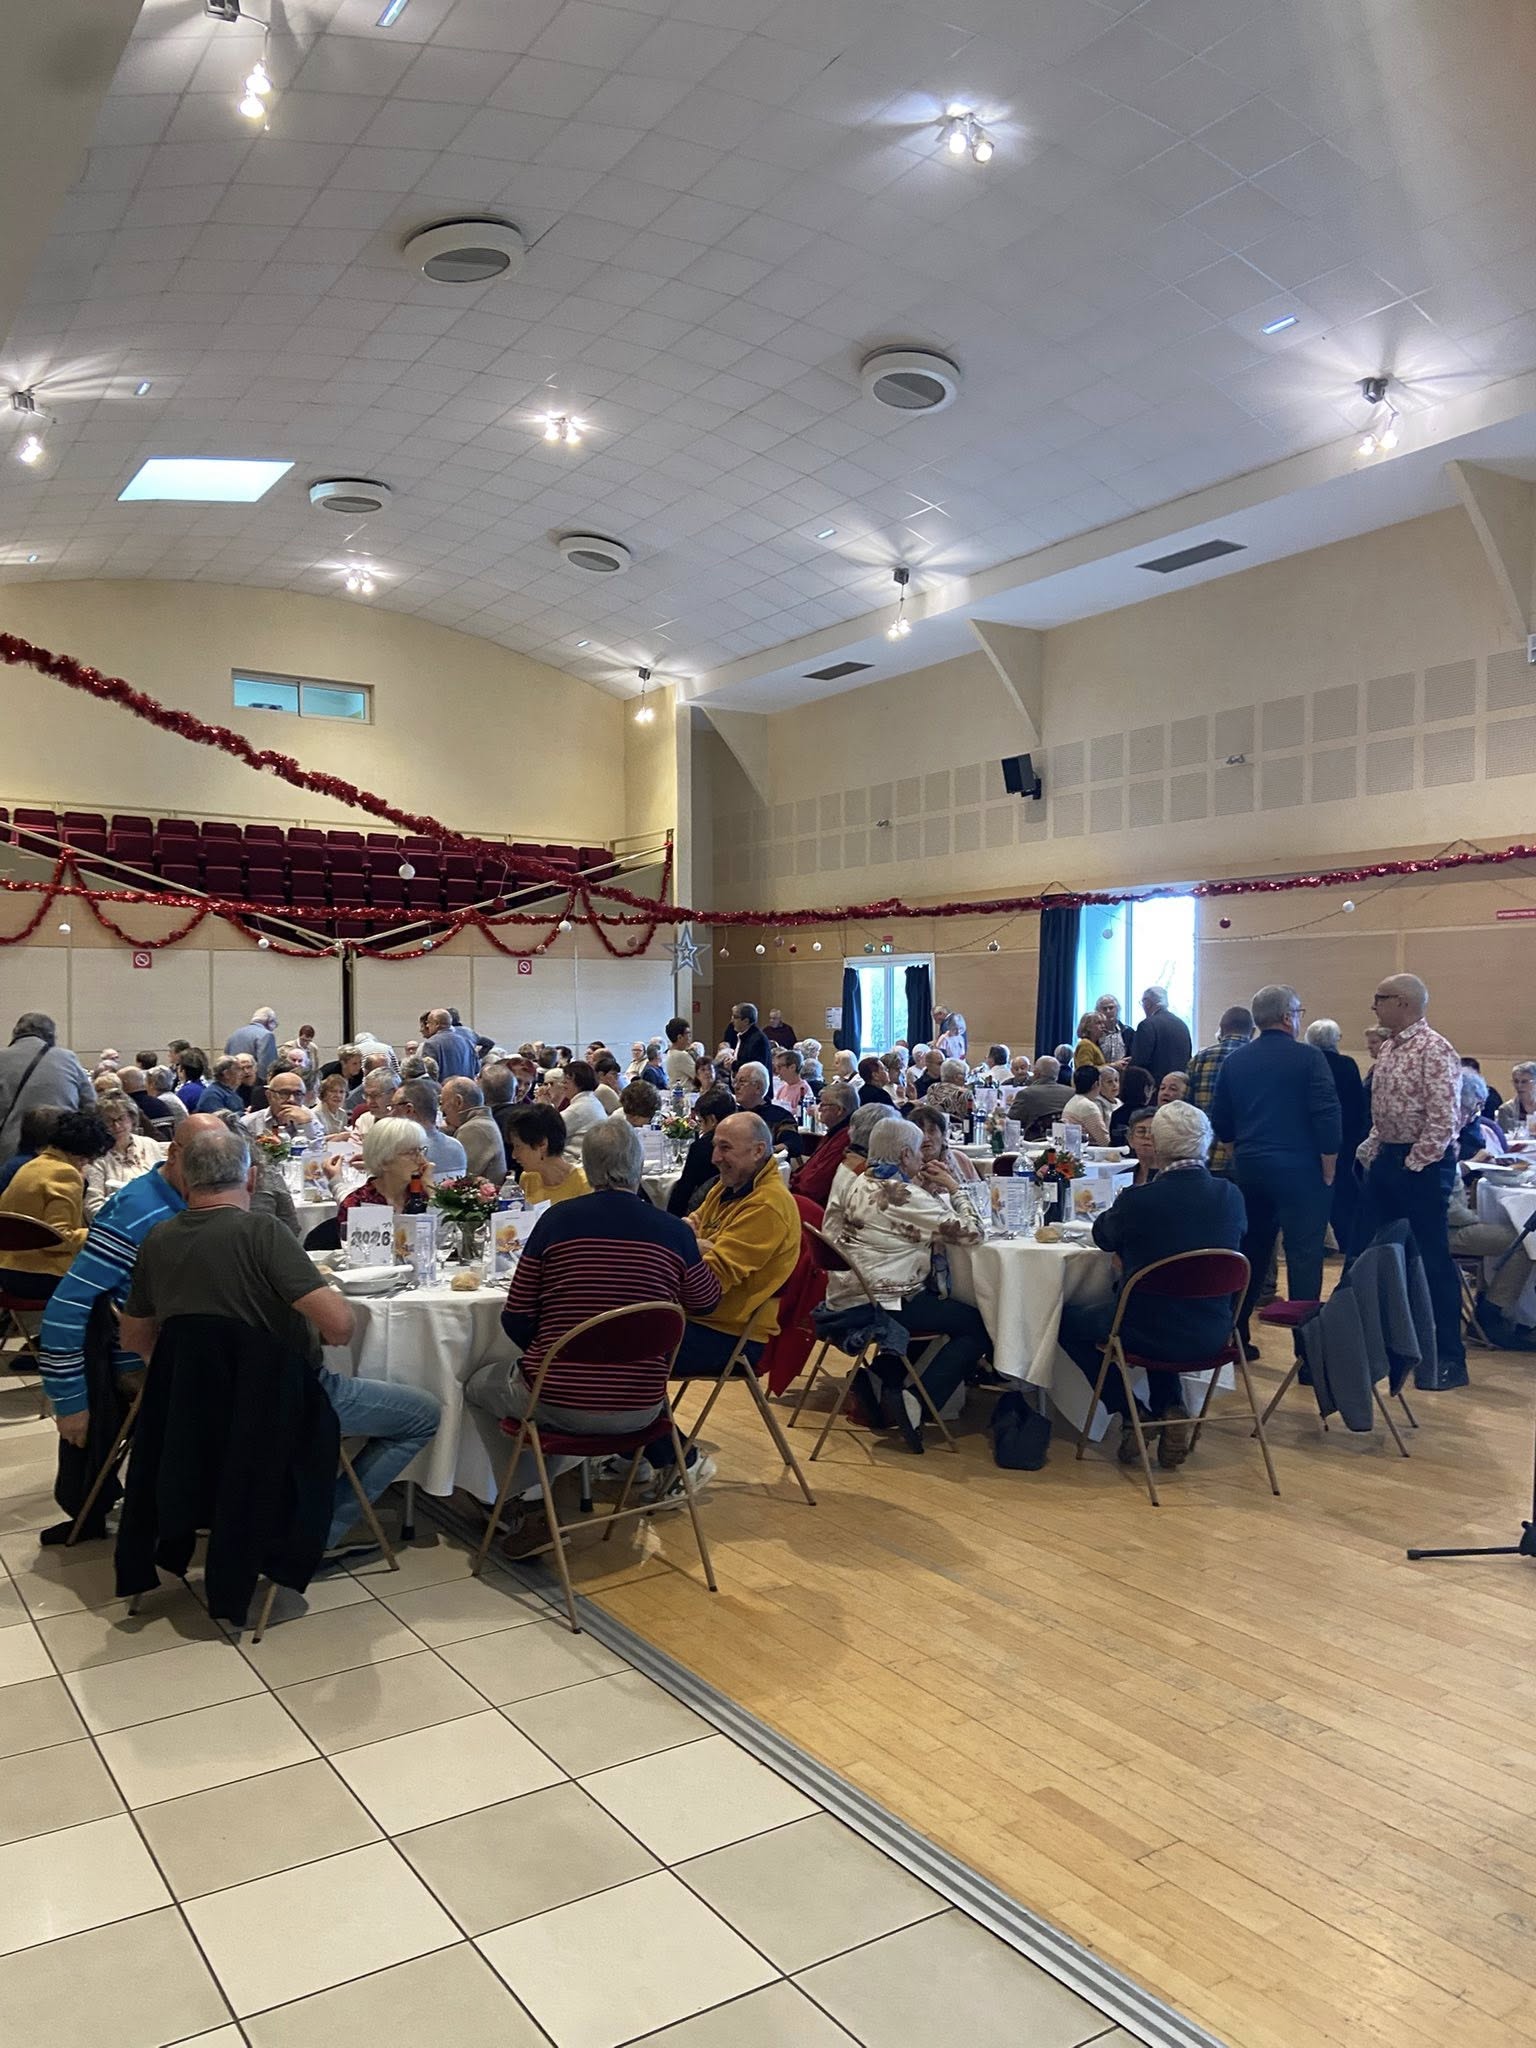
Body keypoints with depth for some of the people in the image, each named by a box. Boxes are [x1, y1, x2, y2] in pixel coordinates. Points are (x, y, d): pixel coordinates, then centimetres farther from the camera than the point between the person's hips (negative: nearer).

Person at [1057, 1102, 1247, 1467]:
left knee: (1069, 1319, 21)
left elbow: (1103, 1237, 1)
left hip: (1151, 1334, -5)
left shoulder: (1138, 1200, -20)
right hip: (1212, 1335, 5)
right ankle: (1170, 1409, 22)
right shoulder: (1232, 1197, -8)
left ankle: (1131, 1413, 13)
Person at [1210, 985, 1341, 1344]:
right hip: (1299, 1170, -5)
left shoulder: (1234, 1061, 7)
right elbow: (1328, 1117, -12)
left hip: (1249, 1169, 5)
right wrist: (1328, 1172, -4)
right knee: (1304, 1255, -1)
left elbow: (1220, 1123, 12)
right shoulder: (1308, 1057, -7)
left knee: (1250, 1253, 14)